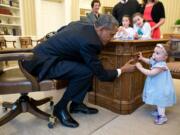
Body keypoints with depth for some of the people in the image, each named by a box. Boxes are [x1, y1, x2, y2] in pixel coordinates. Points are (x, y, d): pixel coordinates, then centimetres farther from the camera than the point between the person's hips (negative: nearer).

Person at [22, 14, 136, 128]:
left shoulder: (82, 25, 3)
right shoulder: (89, 41, -25)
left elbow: (60, 31, 21)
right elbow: (100, 73, -15)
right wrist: (122, 70, -1)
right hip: (41, 62, -10)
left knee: (88, 65, 5)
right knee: (86, 71, -25)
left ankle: (77, 103, 12)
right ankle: (61, 108, -5)